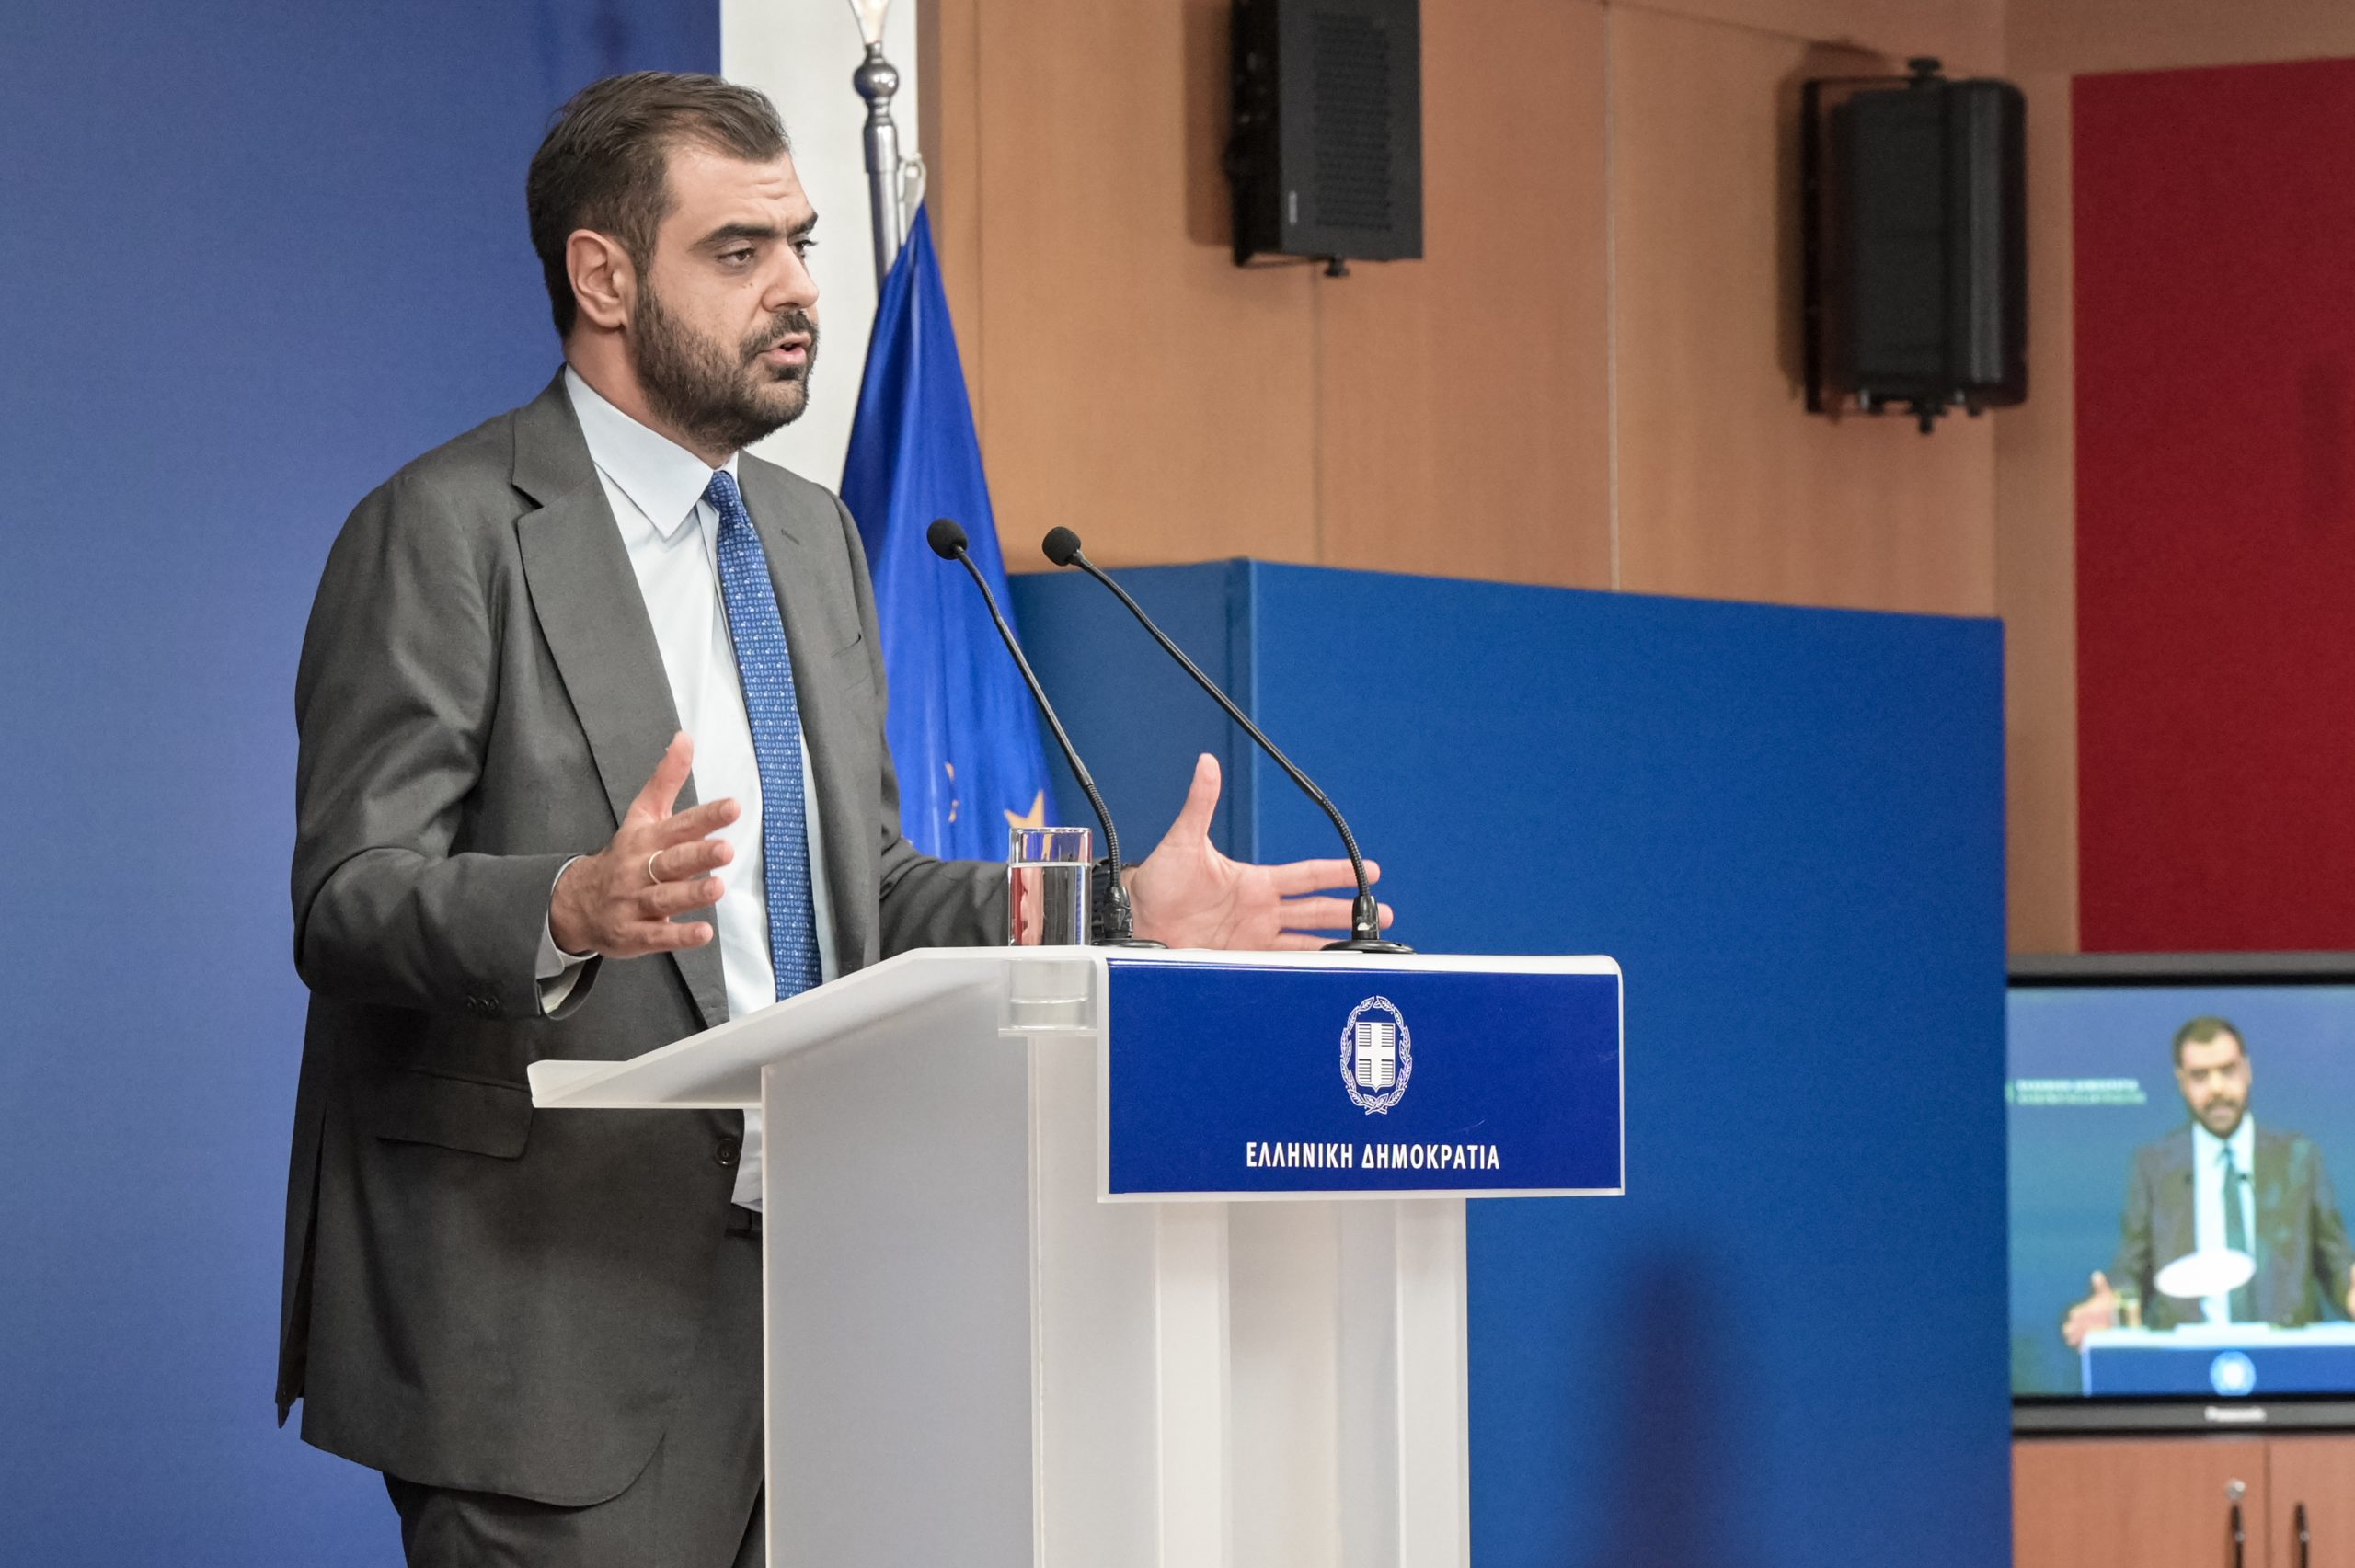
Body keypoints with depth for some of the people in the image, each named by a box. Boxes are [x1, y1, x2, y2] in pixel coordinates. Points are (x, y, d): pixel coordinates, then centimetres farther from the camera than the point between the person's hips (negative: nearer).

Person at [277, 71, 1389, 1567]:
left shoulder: (813, 535, 19)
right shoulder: (443, 532, -6)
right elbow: (350, 895, -14)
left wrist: (1120, 916, 6)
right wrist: (572, 911, -33)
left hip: (791, 1277, 7)